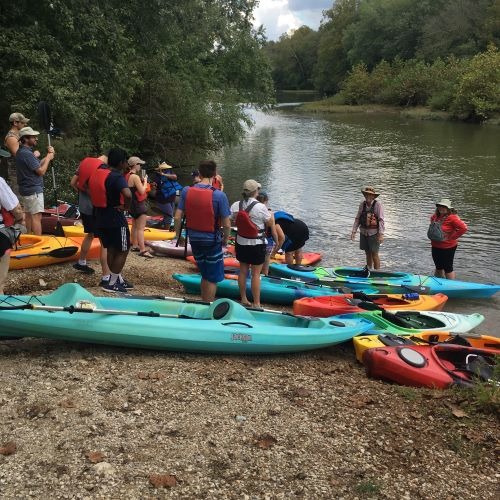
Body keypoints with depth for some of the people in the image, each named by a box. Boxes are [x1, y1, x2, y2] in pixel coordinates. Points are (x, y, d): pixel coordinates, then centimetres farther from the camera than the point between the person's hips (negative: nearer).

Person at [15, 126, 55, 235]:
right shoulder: (27, 153, -20)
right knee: (36, 217, -10)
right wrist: (48, 158, -6)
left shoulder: (21, 152, 12)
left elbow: (37, 165, 10)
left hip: (25, 189, 10)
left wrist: (48, 156, 1)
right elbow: (41, 171, -18)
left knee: (29, 215, 16)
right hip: (34, 190, -10)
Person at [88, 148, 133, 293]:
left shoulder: (98, 171, 5)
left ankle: (119, 279, 27)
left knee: (111, 249, 17)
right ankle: (111, 283, 7)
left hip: (100, 218, 8)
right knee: (122, 251, 5)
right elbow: (128, 194, -38)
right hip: (115, 219, -8)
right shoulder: (117, 177, -20)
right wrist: (126, 206, -19)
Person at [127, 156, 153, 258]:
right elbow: (142, 191, -22)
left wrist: (142, 181, 9)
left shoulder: (128, 176, 8)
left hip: (133, 204, 10)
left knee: (135, 226, 20)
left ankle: (135, 246, 29)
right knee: (140, 228, -11)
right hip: (139, 205, -10)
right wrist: (145, 181, -10)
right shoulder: (135, 177, -21)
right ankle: (143, 250, -13)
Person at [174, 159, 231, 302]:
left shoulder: (186, 191, -7)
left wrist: (178, 234, 11)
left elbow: (177, 217, -5)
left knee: (205, 274, 23)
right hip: (212, 240, -5)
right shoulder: (219, 195, -18)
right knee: (212, 278, 11)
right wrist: (225, 239, 3)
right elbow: (226, 224, -15)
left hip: (194, 238, 5)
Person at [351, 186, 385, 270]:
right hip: (363, 233, 5)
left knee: (374, 254, -2)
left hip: (374, 233, -5)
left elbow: (381, 220, -16)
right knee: (368, 253, 15)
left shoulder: (377, 205, -13)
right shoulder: (362, 204, 1)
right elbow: (357, 218, 6)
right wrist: (354, 231, 1)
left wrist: (381, 234, -22)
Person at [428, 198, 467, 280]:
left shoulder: (452, 217, -19)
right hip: (436, 246, 7)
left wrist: (451, 237, -19)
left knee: (448, 268, 4)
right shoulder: (436, 216, 2)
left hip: (448, 248, -7)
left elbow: (463, 228, -27)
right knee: (438, 267, 22)